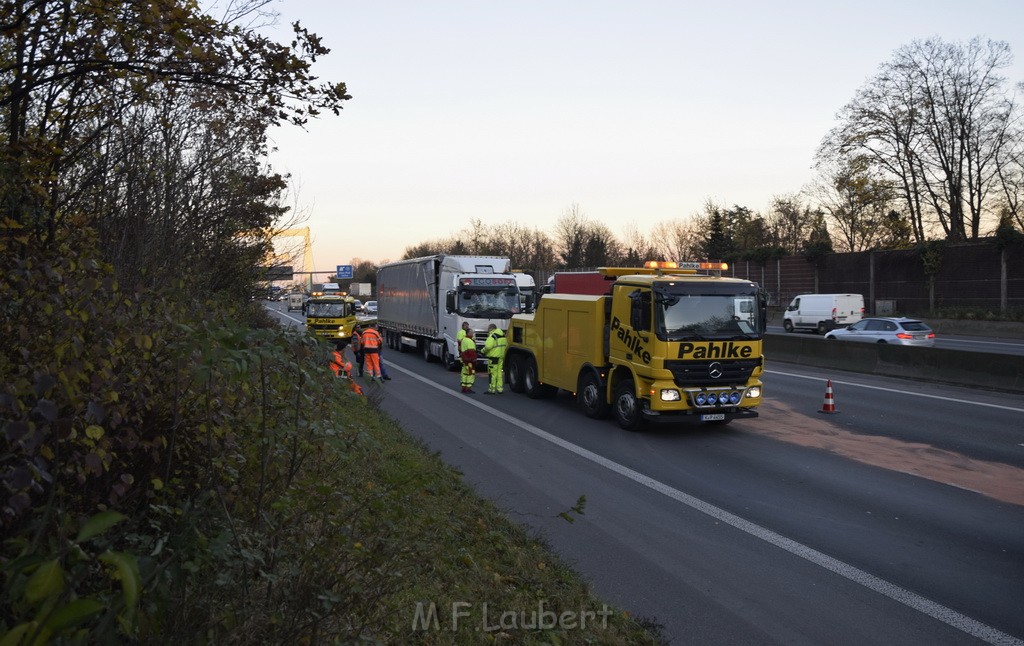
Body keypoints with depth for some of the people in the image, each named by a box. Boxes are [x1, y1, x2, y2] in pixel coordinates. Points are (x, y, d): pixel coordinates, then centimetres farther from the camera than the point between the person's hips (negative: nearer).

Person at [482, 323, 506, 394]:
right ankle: (500, 389, 16)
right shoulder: (502, 335, 12)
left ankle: (492, 389, -2)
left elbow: (488, 346, -23)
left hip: (494, 357, -9)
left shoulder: (492, 336, -15)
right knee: (499, 372, 14)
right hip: (501, 356, 9)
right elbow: (505, 344, 18)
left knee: (492, 373, -4)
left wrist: (483, 351, -7)